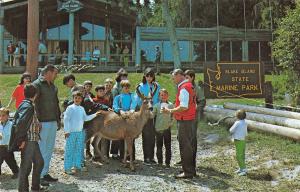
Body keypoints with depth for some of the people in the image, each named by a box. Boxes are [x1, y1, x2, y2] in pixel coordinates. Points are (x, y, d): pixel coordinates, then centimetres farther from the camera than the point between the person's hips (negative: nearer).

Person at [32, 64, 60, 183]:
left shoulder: (53, 86, 16)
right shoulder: (37, 85, -9)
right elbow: (33, 103, -16)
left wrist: (58, 118, 19)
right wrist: (37, 121, -19)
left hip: (53, 121, 8)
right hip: (43, 122, -8)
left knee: (50, 148, 12)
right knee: (41, 149, -3)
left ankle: (45, 172, 22)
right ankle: (40, 175, 5)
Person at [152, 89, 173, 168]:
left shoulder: (170, 105, 6)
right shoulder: (157, 105, 7)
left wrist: (170, 123, -5)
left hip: (167, 128, -1)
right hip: (158, 128, 1)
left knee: (168, 146, 2)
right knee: (159, 146, 8)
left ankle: (167, 162, 9)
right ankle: (159, 162, 17)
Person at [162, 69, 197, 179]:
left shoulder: (184, 88, -17)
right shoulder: (190, 86, 14)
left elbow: (183, 107, -24)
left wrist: (170, 111, -16)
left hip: (184, 120, -10)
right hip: (190, 119, 10)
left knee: (185, 146, -4)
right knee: (189, 145, 17)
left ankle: (188, 172, 1)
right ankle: (191, 169, 27)